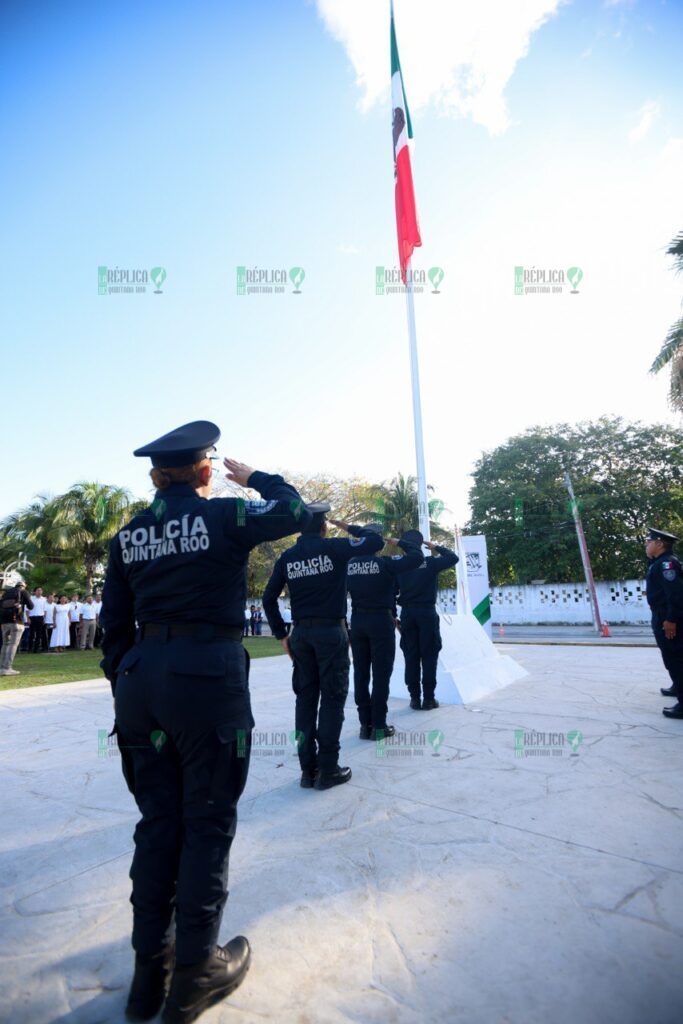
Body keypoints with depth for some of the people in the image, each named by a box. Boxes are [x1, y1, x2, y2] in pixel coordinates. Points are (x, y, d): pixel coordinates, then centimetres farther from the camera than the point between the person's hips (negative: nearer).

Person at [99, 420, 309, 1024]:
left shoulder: (129, 535, 8)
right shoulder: (225, 514, -7)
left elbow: (115, 624, 10)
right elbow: (298, 511, 4)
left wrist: (124, 686, 19)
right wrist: (255, 477, 17)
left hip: (141, 676, 6)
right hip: (209, 673, -5)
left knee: (157, 819, 18)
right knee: (208, 820, 10)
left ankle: (150, 972, 33)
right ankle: (194, 973, 26)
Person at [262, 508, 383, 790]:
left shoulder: (287, 557, 4)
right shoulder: (333, 547, -8)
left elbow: (269, 598, 5)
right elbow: (376, 541, -7)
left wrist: (281, 634, 11)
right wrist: (349, 527, 7)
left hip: (300, 633, 4)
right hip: (330, 631, -4)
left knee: (305, 698, 11)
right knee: (332, 698, 5)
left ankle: (308, 769, 18)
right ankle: (328, 769, 9)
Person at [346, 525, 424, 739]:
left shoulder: (350, 565, 3)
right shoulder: (385, 563, -12)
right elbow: (417, 556, -13)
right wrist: (399, 543, 2)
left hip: (357, 620, 5)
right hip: (381, 620, -5)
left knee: (360, 674, 10)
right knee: (381, 674, 3)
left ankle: (365, 724, 16)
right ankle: (379, 726, 7)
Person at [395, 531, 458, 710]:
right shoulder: (430, 563, -6)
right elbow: (453, 558, 1)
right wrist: (436, 547, 10)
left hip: (407, 614, 2)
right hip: (427, 613, -2)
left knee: (411, 657, 7)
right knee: (429, 657, 4)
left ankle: (415, 698, 10)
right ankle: (428, 698, 6)